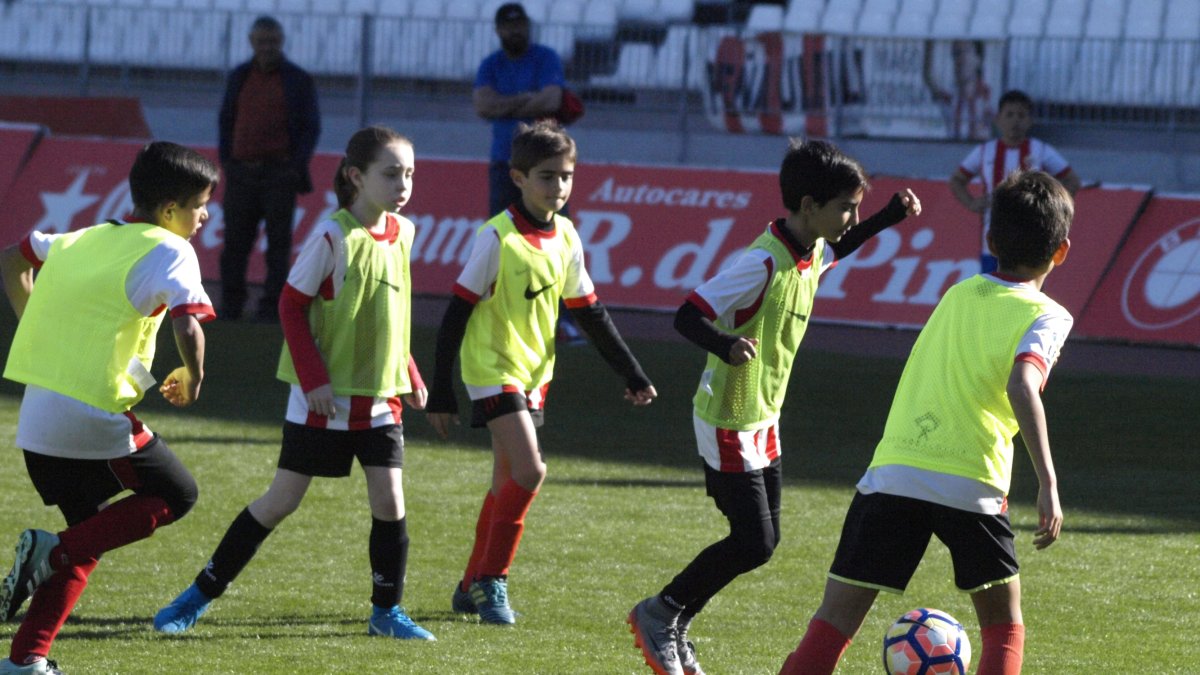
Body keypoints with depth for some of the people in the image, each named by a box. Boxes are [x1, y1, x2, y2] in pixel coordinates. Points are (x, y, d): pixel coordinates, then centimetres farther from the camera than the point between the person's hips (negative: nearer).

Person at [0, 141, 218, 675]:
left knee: (88, 535, 20)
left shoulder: (86, 239, 17)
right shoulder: (169, 251, -7)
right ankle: (51, 551, -7)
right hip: (94, 418, -8)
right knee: (175, 495, 11)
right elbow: (188, 326, -22)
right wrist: (192, 378, -3)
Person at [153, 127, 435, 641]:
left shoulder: (401, 234, 5)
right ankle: (201, 593, 12)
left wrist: (408, 377, 13)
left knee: (389, 501, -3)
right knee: (282, 500, 0)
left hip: (379, 398, 5)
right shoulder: (333, 237, -15)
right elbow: (292, 305, -13)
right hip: (324, 399, -5)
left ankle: (387, 612, 11)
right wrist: (314, 379, -19)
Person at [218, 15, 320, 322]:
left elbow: (311, 127, 3)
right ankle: (230, 306, 6)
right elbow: (226, 121, 18)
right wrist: (226, 161, 7)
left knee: (277, 243, -3)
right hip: (241, 172, 3)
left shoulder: (298, 80, 4)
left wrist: (296, 167, -7)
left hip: (279, 172, -3)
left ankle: (271, 308, -2)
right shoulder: (239, 77, 14)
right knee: (235, 242, 2)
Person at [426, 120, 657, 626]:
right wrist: (440, 392, -15)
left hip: (534, 373, 7)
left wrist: (632, 375, 13)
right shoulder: (498, 238, -16)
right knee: (529, 470, -19)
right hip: (493, 369, -7)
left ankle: (473, 587, 23)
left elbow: (590, 314, 14)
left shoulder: (566, 238, 4)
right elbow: (457, 313, -13)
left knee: (507, 484, 11)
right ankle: (491, 581, -8)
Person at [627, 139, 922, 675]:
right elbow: (688, 316, -27)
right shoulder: (763, 264, -26)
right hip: (729, 423, -9)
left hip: (764, 420, 9)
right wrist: (725, 344, -47)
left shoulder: (811, 254, 2)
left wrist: (888, 218, 18)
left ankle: (674, 629, 23)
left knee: (763, 539, 10)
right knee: (754, 544, -9)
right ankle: (659, 614, 9)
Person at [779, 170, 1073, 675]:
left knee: (836, 619, 1)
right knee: (1003, 627, 17)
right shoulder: (1044, 316, 3)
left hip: (891, 471, 3)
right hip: (972, 483, -3)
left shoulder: (959, 294, 20)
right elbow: (1021, 385, -15)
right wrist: (1048, 484, -20)